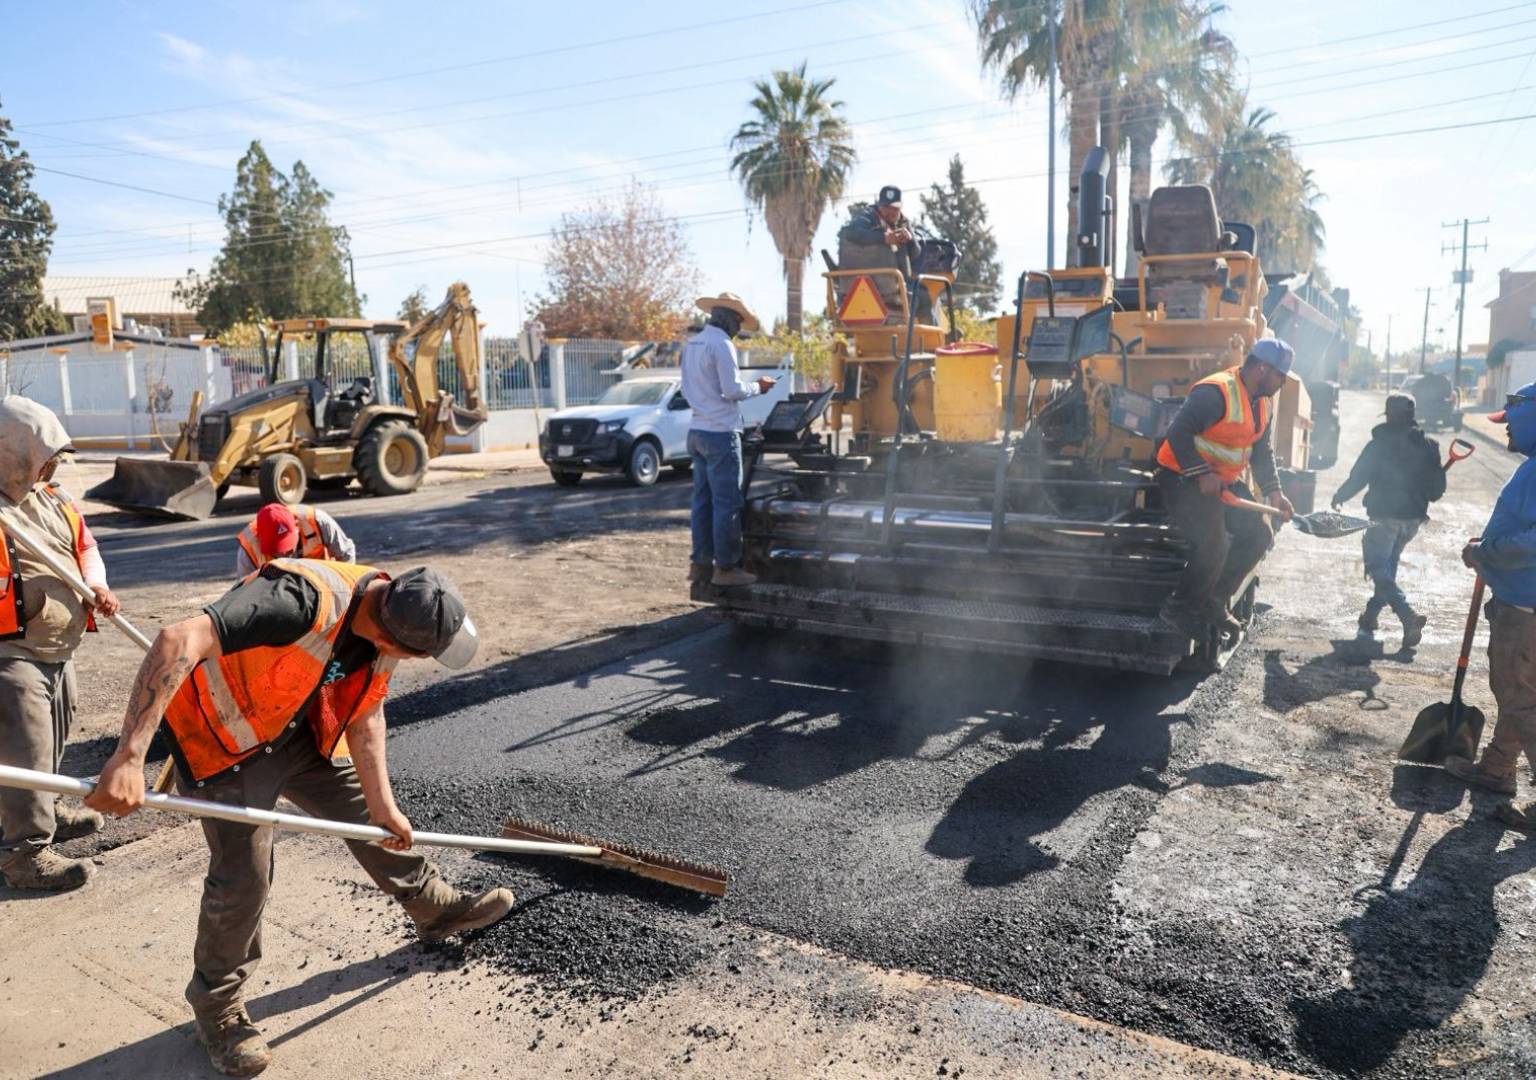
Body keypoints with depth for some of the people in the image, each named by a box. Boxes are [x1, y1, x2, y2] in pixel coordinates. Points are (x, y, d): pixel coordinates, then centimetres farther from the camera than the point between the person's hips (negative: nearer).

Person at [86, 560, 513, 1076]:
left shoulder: (390, 614, -12)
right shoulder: (306, 599, -40)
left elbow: (365, 716, -1)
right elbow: (180, 640, -47)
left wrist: (383, 804, -1)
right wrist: (130, 757, -50)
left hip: (294, 729, 7)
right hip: (223, 738, -7)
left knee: (363, 810, 15)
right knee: (244, 874, -5)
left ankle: (438, 909, 34)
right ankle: (217, 1004, 20)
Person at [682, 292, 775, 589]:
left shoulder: (691, 344, 14)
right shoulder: (721, 344, -13)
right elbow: (733, 390, -17)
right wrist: (758, 387, 0)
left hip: (698, 431, 9)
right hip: (721, 432, -9)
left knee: (703, 500, 11)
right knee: (727, 502, -3)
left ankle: (701, 564, 14)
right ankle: (726, 566, 1)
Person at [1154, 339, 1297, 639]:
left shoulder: (1263, 403, 9)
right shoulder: (1215, 392, -22)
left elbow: (1263, 452, 14)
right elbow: (1178, 434, -28)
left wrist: (1273, 492, 3)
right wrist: (1202, 475, -31)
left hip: (1223, 482, 10)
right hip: (1184, 479, -10)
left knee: (1259, 534, 7)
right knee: (1213, 546, -20)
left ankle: (1214, 603, 17)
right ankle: (1178, 609, 1)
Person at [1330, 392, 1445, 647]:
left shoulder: (1379, 444, -11)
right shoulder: (1428, 446, 4)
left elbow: (1357, 478, -9)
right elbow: (1437, 488, 7)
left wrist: (1339, 497, 9)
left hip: (1384, 516, -6)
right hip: (1413, 518, 6)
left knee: (1379, 569, -5)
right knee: (1388, 566, 20)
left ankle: (1408, 615, -23)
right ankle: (1371, 614, 27)